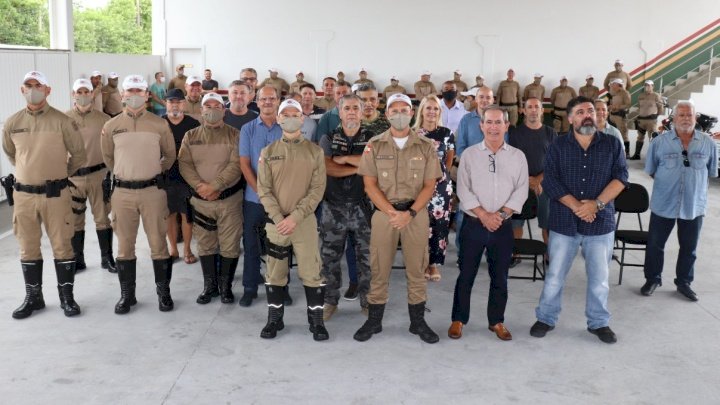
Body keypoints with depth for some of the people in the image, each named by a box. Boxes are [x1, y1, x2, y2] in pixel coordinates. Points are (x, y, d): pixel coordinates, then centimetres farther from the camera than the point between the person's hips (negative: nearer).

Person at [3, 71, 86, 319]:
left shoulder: (62, 121, -7)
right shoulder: (12, 124, 3)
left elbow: (78, 154, 3)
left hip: (55, 194, -3)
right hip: (24, 194, 3)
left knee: (62, 246, 3)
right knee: (28, 248, 11)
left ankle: (67, 296, 14)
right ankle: (33, 297, 24)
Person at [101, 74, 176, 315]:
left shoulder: (159, 125, -1)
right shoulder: (111, 126, 3)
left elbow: (170, 155, 12)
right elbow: (107, 157, 18)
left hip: (153, 190, -1)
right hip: (123, 192, 1)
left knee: (158, 243, 4)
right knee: (125, 245, 8)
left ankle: (163, 291, 17)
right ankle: (126, 294, 20)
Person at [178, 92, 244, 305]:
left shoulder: (234, 135, -1)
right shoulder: (191, 136, 8)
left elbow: (236, 165, -11)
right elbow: (184, 164, -1)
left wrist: (214, 186, -19)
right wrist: (200, 186, -16)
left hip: (229, 198, -2)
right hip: (200, 200, 2)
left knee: (230, 245, 2)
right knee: (205, 245, 10)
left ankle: (225, 286, 17)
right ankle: (209, 286, 23)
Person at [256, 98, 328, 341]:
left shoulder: (314, 152, 2)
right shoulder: (268, 152, 5)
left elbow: (318, 189, -5)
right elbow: (263, 190, 0)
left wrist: (295, 217, -14)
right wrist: (279, 218, -12)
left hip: (305, 221, -1)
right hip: (275, 221, 2)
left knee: (311, 272, 0)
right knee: (275, 272, 9)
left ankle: (316, 320, 12)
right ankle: (274, 318, 22)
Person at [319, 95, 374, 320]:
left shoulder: (372, 139, 4)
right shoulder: (328, 139, 5)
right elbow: (327, 168, -11)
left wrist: (345, 158, -12)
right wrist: (359, 168, -13)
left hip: (363, 206, -1)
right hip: (333, 206, 1)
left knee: (366, 257, 5)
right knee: (329, 257, 7)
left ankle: (367, 302, 19)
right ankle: (330, 301, 21)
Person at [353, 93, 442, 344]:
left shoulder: (425, 147, 3)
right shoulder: (374, 146, 2)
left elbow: (429, 185, 1)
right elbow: (370, 185, -2)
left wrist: (410, 213, -13)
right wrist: (392, 212, -13)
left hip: (416, 214, 0)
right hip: (383, 213, 0)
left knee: (416, 269, 7)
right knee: (379, 270, 6)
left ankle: (418, 321, 20)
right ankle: (374, 321, 19)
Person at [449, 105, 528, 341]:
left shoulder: (518, 157, 5)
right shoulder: (469, 154, 1)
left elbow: (521, 191, 1)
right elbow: (463, 190, -4)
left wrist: (501, 213, -12)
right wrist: (483, 215, -13)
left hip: (503, 226, 2)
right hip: (473, 224, -1)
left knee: (500, 276, 10)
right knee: (466, 274, 5)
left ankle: (497, 321, 24)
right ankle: (458, 319, 18)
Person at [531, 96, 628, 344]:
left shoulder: (612, 144, 3)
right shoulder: (558, 146, 1)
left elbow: (620, 177, -4)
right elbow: (550, 182, -8)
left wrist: (596, 204, -17)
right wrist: (576, 206, -17)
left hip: (601, 222, 1)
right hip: (564, 222, -1)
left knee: (599, 277, 10)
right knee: (554, 275, 7)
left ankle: (599, 322, 27)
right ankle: (546, 319, 23)